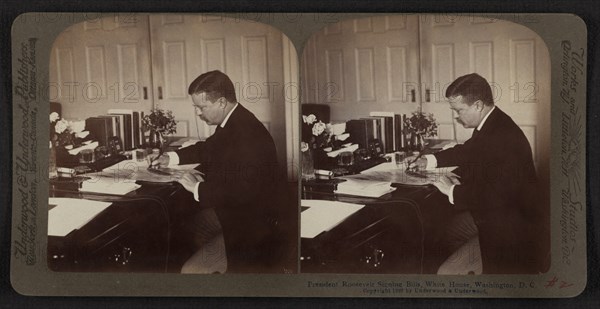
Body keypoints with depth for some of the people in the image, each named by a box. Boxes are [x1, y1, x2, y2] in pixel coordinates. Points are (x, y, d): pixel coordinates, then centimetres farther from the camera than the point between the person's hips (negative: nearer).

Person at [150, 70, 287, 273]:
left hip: (248, 226, -10)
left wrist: (198, 188, -21)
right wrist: (172, 158, 13)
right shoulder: (231, 123, 4)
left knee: (191, 269, -19)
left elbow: (243, 193, -32)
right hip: (229, 212, 10)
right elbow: (209, 149, 25)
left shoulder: (248, 134, -27)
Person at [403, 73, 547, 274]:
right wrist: (429, 160, 11)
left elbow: (499, 196, -34)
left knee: (448, 272, -18)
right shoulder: (489, 126, 3)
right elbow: (468, 152, 22)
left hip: (509, 229, -10)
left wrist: (452, 191, -22)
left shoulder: (504, 137, -30)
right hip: (488, 215, 10)